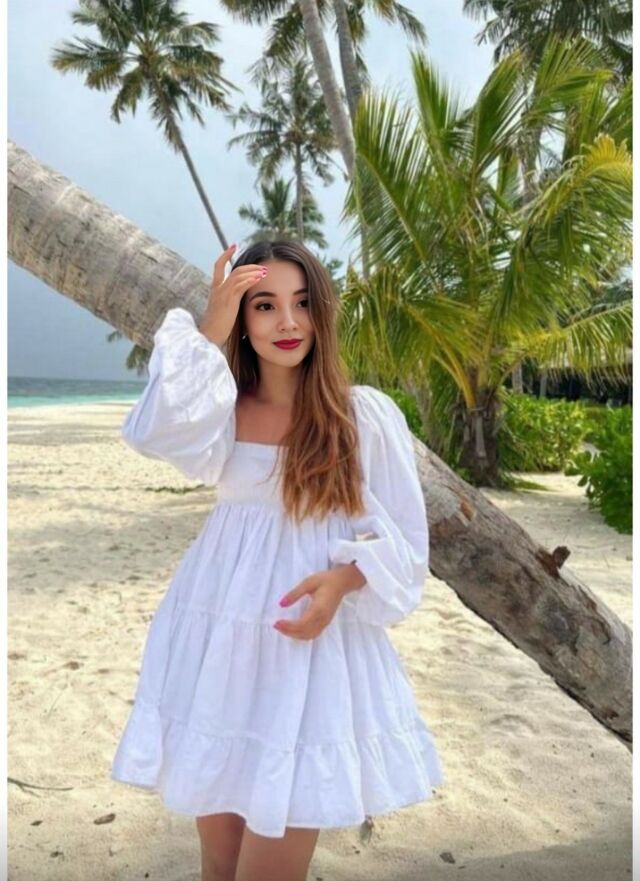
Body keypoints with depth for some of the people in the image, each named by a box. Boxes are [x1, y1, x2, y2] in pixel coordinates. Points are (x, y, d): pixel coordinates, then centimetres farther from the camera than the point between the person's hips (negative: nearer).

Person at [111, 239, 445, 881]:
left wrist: (341, 580, -21)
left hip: (312, 646, -3)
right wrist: (208, 332, -16)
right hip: (214, 642, 3)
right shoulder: (224, 407, 3)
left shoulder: (367, 413, -5)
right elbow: (153, 435, -19)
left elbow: (404, 540, -3)